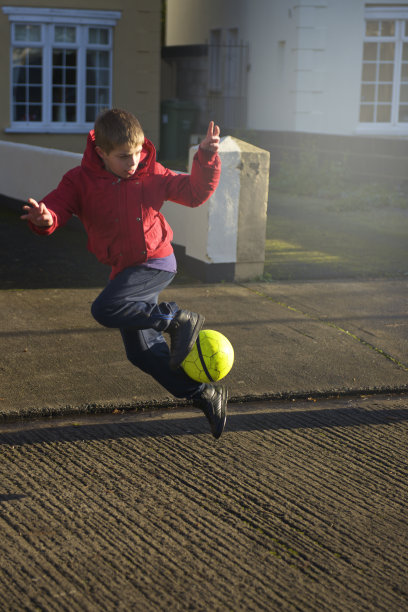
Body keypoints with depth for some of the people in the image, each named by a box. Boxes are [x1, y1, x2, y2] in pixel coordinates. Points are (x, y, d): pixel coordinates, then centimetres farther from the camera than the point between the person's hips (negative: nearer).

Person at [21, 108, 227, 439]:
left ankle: (179, 320, -19)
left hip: (156, 262, -5)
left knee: (105, 309, -30)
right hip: (125, 270, 5)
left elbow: (195, 192, 0)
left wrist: (206, 158, -15)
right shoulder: (80, 181, -6)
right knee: (142, 352, 6)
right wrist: (44, 218, -41)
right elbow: (56, 208, -17)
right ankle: (205, 394, 17)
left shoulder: (152, 175, -6)